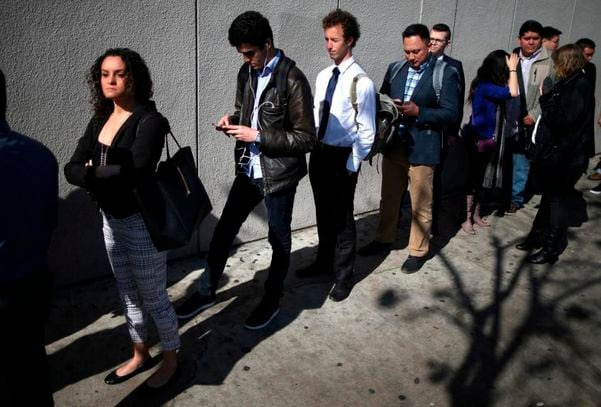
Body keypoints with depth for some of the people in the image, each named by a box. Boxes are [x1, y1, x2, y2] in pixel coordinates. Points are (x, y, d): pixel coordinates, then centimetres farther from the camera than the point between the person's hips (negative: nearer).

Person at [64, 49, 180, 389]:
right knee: (129, 296, 22)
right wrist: (108, 177, -21)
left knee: (154, 299, 8)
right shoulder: (99, 121, 5)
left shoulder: (149, 121, -18)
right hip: (110, 219, 8)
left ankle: (171, 360, 31)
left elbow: (136, 173, -30)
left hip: (142, 222, -8)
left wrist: (93, 173, -12)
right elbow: (72, 169, -2)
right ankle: (140, 356, 42)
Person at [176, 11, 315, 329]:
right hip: (248, 170, 7)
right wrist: (232, 120, -4)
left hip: (279, 174, -6)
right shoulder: (247, 72, 4)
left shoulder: (292, 80, -18)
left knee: (279, 240, 11)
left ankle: (272, 301, 31)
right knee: (223, 231, 13)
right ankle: (206, 292, 32)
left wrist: (258, 136, -22)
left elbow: (306, 138, -18)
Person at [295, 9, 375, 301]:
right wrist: (313, 151, 9)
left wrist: (352, 166, -14)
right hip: (319, 153, 7)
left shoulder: (362, 82, -15)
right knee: (323, 213, 20)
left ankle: (344, 275, 24)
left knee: (342, 218, 7)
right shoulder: (322, 77, 6)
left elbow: (367, 132, -14)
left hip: (342, 158, -6)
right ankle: (324, 262, 39)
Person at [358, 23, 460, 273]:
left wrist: (418, 112, -23)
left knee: (420, 205, 7)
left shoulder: (445, 74, -7)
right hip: (393, 145, 5)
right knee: (389, 198, 18)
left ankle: (418, 251, 23)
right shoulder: (394, 69, 8)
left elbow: (451, 114, -11)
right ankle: (384, 240, 36)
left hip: (422, 149, -5)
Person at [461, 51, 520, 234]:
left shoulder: (488, 84, 6)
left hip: (488, 138, 9)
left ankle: (476, 215, 27)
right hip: (477, 139, -9)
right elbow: (513, 92, -25)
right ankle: (467, 219, 9)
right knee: (474, 178, -2)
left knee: (481, 178, 15)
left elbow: (510, 91, 9)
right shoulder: (485, 86, -21)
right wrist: (513, 68, -17)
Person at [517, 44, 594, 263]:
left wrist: (548, 97, -17)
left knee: (558, 198, 1)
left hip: (567, 156, -9)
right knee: (550, 195, 17)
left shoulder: (579, 89, -18)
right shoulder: (570, 84, 8)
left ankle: (551, 248, 13)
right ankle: (538, 236, 31)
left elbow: (560, 121, -23)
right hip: (556, 151, 9)